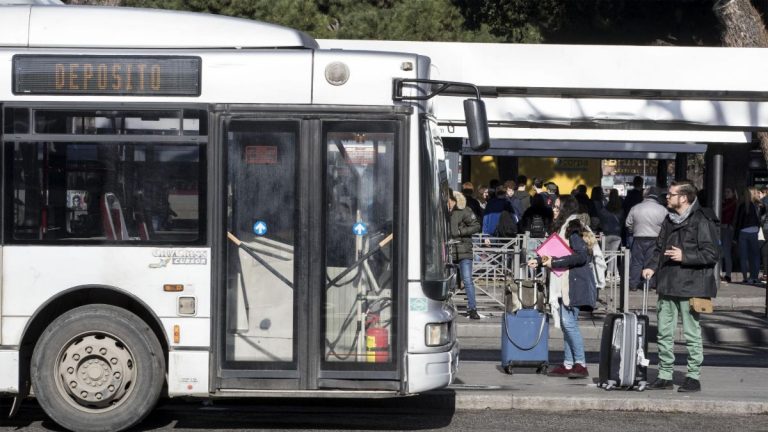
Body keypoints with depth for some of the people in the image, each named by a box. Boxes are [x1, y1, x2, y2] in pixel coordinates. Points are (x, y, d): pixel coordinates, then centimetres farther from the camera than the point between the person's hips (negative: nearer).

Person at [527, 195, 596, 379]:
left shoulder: (573, 229, -13)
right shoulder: (563, 228, 17)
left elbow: (581, 256, -23)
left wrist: (554, 262, -20)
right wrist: (539, 260, 14)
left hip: (574, 283, -10)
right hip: (564, 283, 10)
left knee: (569, 322, -13)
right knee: (566, 323, 10)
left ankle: (581, 364, -11)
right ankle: (568, 364, 13)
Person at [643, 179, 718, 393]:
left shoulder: (702, 221, -11)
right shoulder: (669, 220, 14)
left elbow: (711, 254, -14)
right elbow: (660, 248, 21)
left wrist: (684, 256, -20)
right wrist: (651, 266, 4)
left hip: (690, 286, -7)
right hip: (667, 285, 7)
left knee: (692, 333, 1)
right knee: (664, 333, 9)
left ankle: (694, 377, 10)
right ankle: (665, 376, 17)